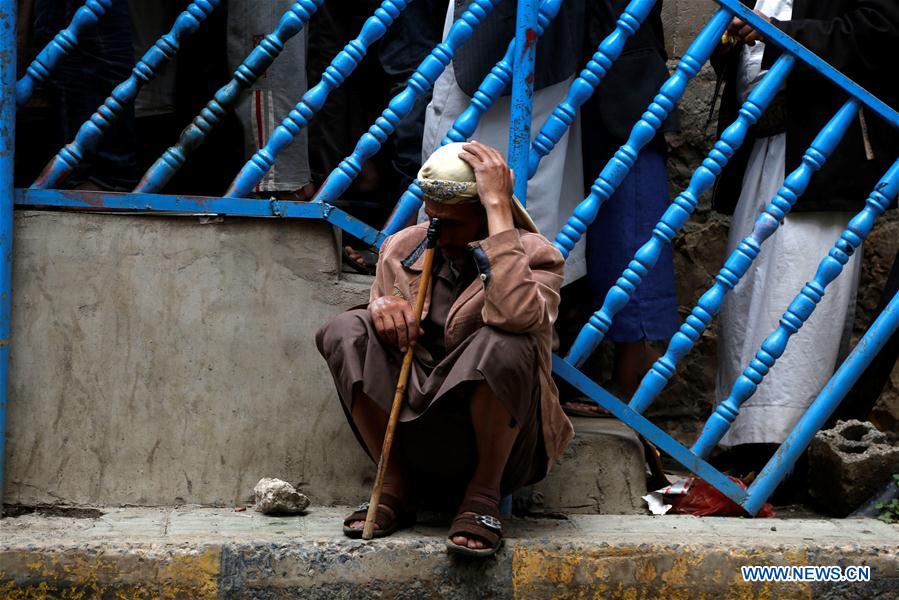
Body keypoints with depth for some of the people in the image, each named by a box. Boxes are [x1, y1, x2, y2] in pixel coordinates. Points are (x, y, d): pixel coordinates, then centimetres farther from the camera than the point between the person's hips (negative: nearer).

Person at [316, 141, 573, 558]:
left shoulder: (533, 255, -6)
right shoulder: (401, 248, 7)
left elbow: (519, 315, -31)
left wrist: (498, 206, -27)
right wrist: (382, 306, -16)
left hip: (502, 440, -4)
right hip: (417, 437, 4)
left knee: (505, 343, -34)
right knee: (346, 329, -16)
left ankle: (484, 493, -14)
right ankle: (395, 485, -8)